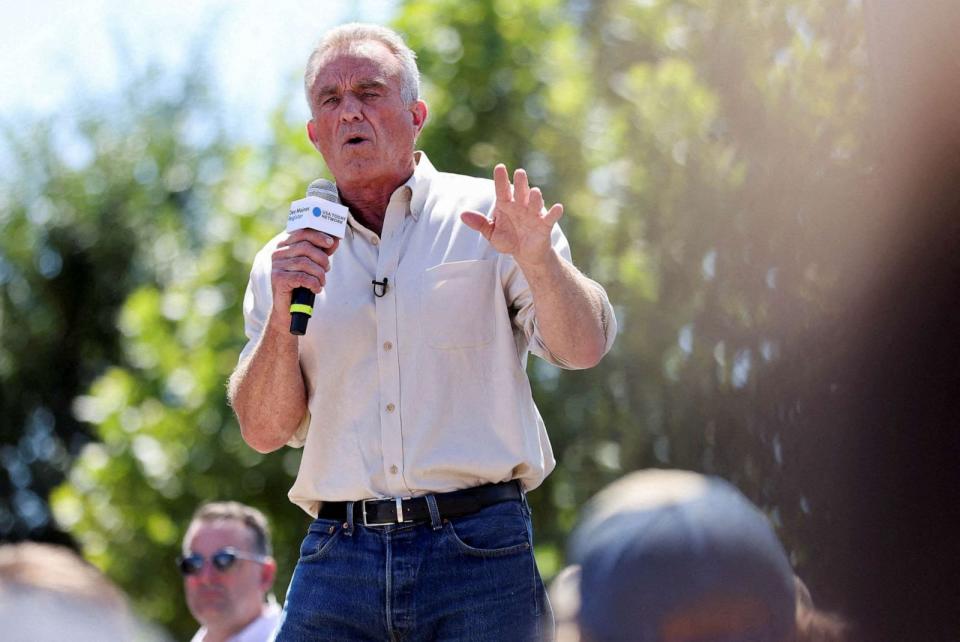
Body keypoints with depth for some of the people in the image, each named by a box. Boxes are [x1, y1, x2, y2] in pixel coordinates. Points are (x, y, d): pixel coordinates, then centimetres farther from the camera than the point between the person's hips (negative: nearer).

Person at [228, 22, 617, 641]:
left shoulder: (485, 217, 6)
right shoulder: (288, 259, 13)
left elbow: (584, 349, -4)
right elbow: (264, 430, 7)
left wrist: (539, 259, -22)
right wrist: (283, 315, -7)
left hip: (478, 549, -2)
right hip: (338, 559, 2)